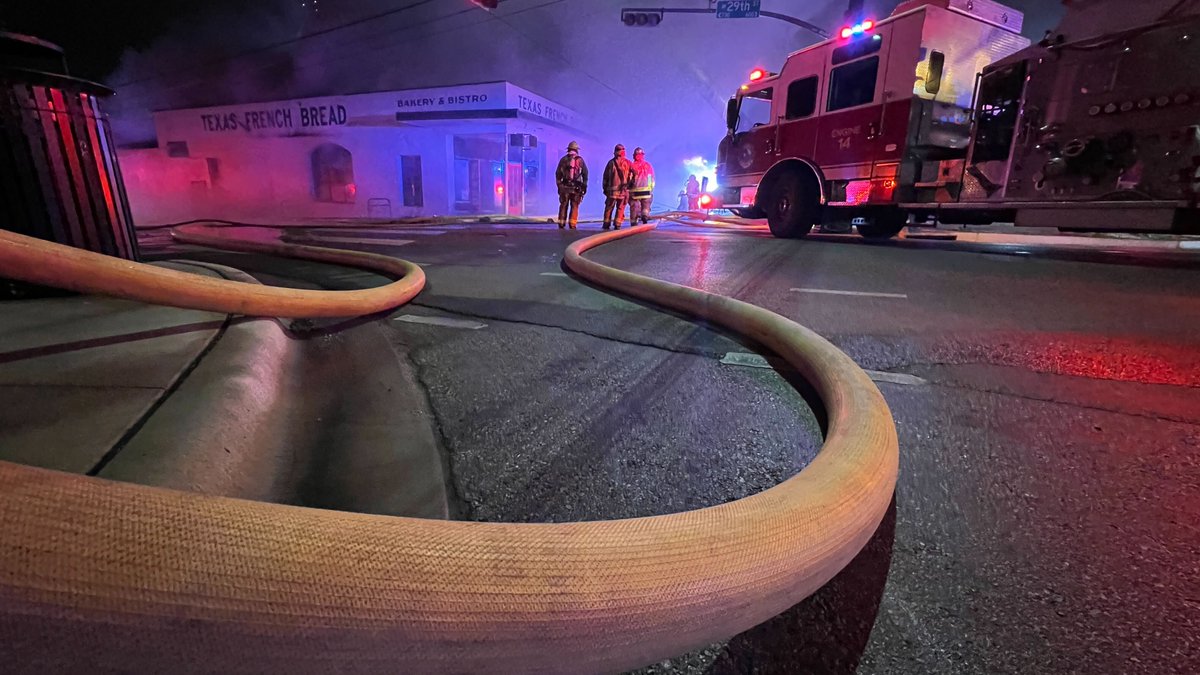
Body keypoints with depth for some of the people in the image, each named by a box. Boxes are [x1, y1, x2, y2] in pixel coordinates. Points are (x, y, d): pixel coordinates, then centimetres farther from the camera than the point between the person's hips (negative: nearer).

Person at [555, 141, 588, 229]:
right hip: (576, 187, -1)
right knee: (574, 207, 3)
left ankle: (561, 224, 6)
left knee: (563, 206, 7)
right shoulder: (580, 160, 4)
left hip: (565, 186, 1)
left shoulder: (563, 159, 6)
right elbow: (585, 174, 3)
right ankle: (572, 224, -2)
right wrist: (584, 186, 8)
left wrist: (559, 185, 13)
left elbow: (558, 174, 7)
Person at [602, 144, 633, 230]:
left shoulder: (611, 162, 2)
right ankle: (617, 224, 1)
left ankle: (607, 223, 8)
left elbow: (605, 176, 4)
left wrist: (605, 188, 10)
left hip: (612, 189, 0)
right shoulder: (628, 163, 2)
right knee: (620, 208, 6)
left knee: (609, 207, 8)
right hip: (623, 189, 0)